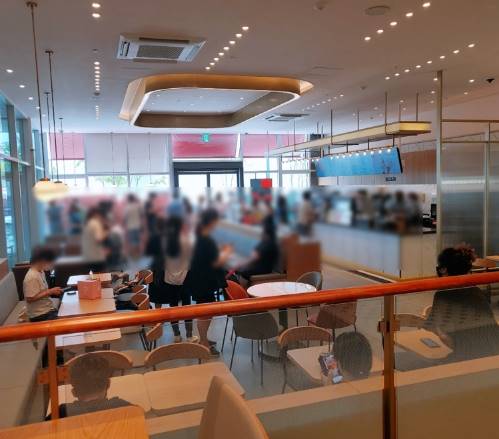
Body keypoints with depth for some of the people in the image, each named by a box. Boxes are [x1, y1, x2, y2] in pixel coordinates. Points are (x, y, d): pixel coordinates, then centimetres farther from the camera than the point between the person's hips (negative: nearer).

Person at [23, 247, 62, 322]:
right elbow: (30, 299, -22)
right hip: (41, 315, -9)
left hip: (49, 310, 9)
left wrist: (52, 291, 5)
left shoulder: (41, 272, 9)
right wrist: (50, 291, -21)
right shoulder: (32, 277, -19)